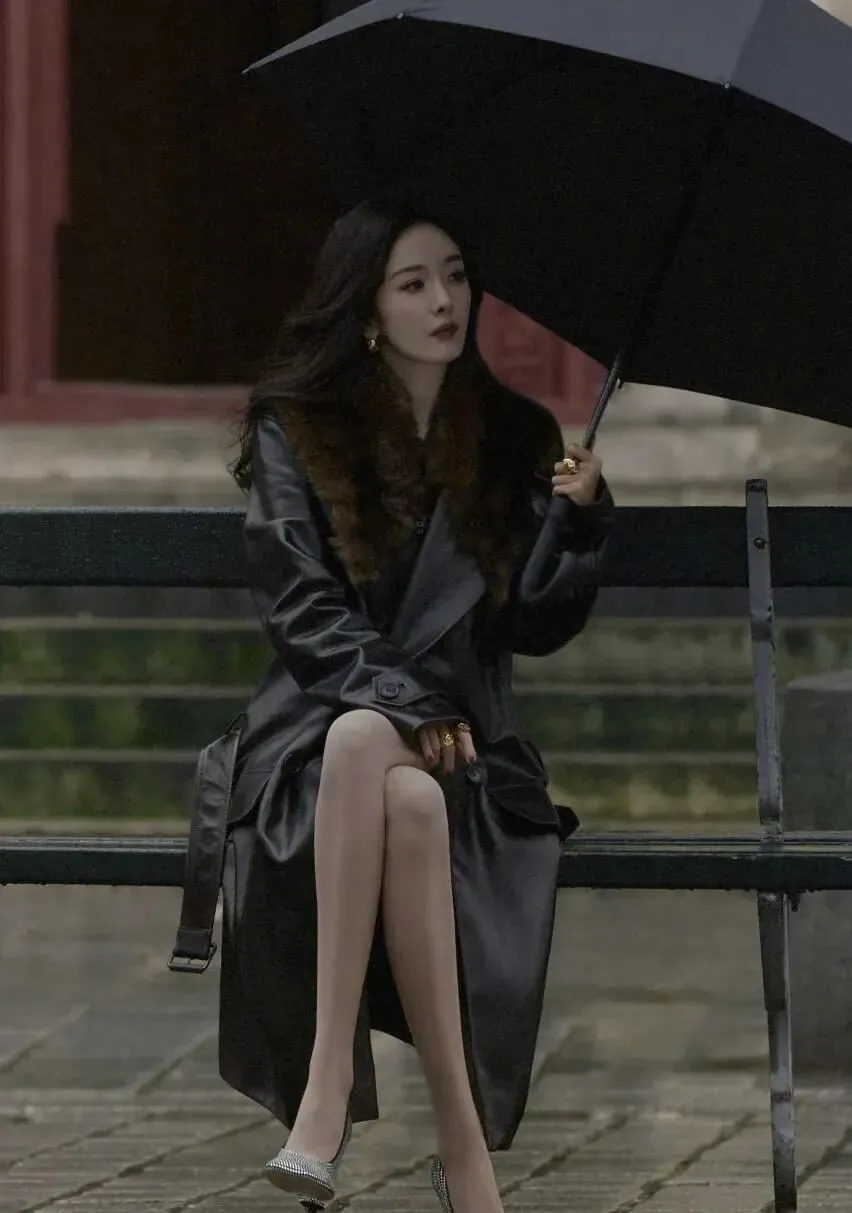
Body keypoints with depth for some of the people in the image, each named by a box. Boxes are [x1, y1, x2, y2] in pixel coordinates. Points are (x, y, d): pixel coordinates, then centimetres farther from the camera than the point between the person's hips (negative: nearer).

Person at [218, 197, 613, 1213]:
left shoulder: (514, 439, 13)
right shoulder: (295, 431, 7)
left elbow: (538, 625, 6)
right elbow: (299, 605, -3)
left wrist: (579, 517, -11)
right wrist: (399, 698, -17)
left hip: (459, 736, 1)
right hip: (318, 717, -1)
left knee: (413, 799, -37)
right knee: (367, 740, -39)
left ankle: (331, 1080, -39)